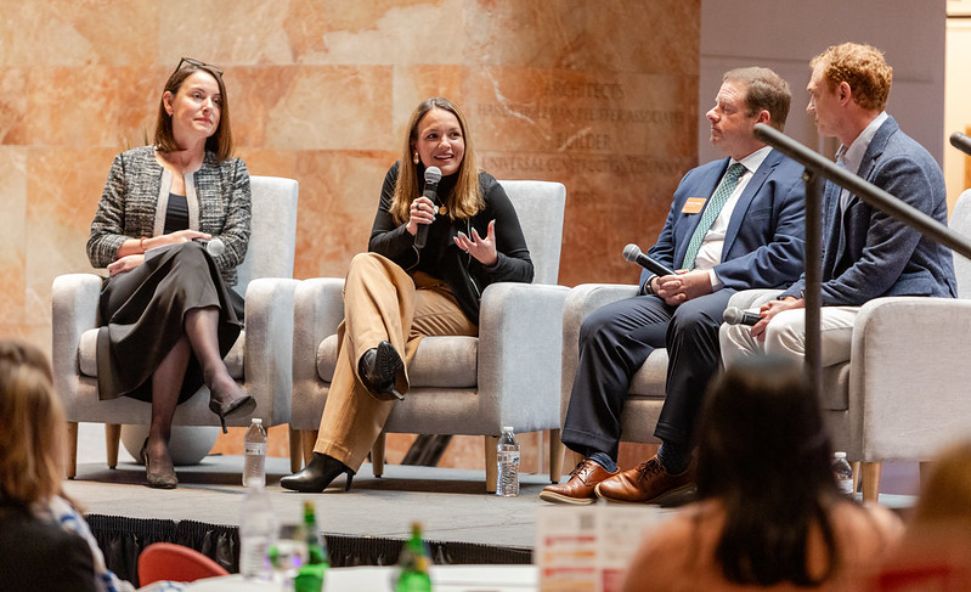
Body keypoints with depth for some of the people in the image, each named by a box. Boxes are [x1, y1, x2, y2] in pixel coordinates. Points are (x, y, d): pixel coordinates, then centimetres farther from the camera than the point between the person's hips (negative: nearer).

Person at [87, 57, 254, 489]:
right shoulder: (130, 165, 18)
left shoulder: (231, 172, 19)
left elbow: (235, 246, 3)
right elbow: (97, 244, 11)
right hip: (131, 299, -1)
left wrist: (149, 259, -8)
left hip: (207, 296, 1)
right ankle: (219, 381, -58)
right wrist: (158, 246, -8)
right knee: (188, 256, -36)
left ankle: (159, 438, -46)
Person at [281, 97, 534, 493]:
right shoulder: (400, 179, 10)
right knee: (364, 266, -29)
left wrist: (492, 260, -23)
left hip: (459, 307, -5)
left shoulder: (486, 192, -1)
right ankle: (380, 357, -58)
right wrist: (408, 231, -16)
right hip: (407, 292, 5)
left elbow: (524, 269, 0)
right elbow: (376, 248, 5)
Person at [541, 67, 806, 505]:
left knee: (692, 320, -39)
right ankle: (596, 461, -23)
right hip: (675, 300, 7)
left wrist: (710, 279, -17)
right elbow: (661, 251, 28)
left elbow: (789, 255, -12)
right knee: (602, 325, -18)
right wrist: (658, 282, 2)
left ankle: (675, 464, -33)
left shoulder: (794, 181, 3)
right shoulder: (696, 180, 29)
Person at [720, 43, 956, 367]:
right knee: (738, 331, -1)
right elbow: (827, 255, 20)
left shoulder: (904, 164, -15)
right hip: (856, 302, 10)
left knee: (787, 330, -30)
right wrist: (792, 297, -1)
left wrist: (802, 304, -18)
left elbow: (877, 271, -20)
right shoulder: (845, 162, 18)